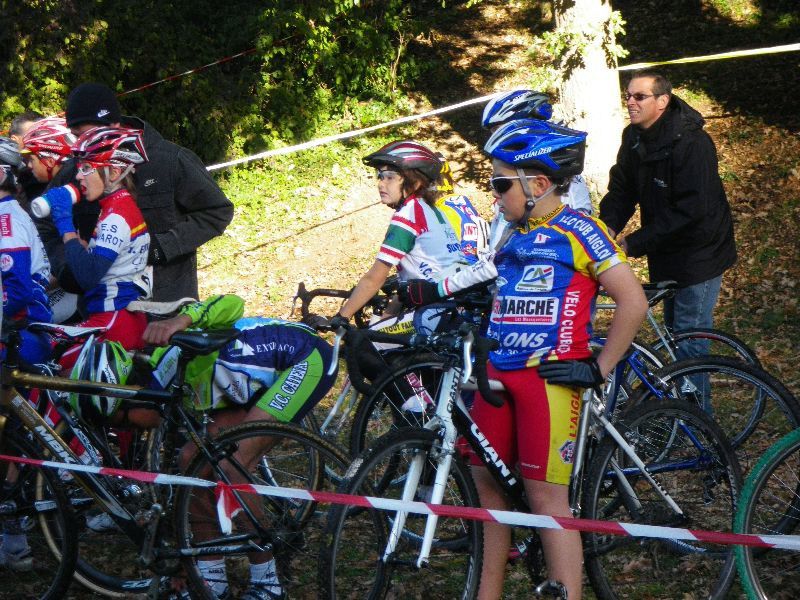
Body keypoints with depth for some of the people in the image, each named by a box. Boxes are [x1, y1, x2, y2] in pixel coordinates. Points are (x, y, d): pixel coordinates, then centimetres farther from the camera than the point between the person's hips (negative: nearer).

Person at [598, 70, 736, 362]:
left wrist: (633, 243, -29)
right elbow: (621, 189, 3)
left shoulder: (692, 143, -25)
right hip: (665, 252, 8)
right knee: (672, 329, 19)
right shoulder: (634, 137, 0)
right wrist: (608, 226, -19)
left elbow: (690, 210, -30)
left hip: (698, 253, -8)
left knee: (689, 337, -9)